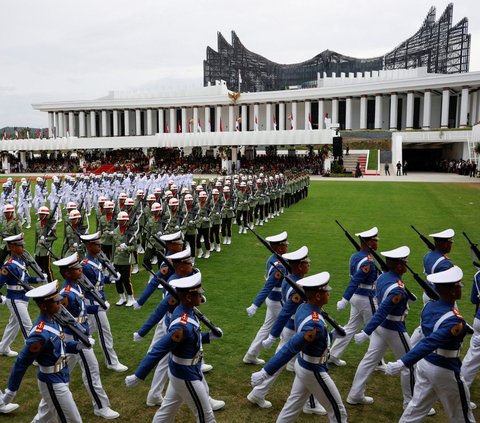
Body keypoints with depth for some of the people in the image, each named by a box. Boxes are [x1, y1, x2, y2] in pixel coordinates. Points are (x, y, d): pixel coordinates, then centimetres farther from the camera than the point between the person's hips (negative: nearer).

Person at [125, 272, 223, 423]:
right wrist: (138, 376, -30)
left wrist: (209, 336, -2)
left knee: (168, 408, 25)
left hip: (181, 371, 9)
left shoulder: (184, 311, -5)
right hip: (187, 376, -9)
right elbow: (158, 351, -33)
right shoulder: (183, 326, -34)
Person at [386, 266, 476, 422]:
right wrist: (403, 363, -41)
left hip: (425, 363, 7)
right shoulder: (454, 321, -27)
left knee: (418, 406, 19)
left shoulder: (429, 307, -2)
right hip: (444, 370, -7)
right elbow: (429, 343, -36)